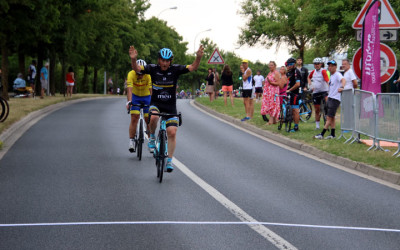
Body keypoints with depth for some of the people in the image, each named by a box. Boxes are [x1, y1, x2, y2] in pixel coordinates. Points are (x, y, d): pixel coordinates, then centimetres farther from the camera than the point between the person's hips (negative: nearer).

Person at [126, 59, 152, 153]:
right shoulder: (131, 74, -25)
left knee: (149, 120, -3)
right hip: (135, 97, 0)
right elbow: (129, 89, -35)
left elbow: (151, 90, -31)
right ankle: (131, 141, -8)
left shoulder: (149, 75, -25)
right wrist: (129, 102, -48)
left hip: (146, 97, 0)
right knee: (134, 118, -14)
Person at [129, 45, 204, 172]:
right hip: (156, 103, -1)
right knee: (153, 117, -34)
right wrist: (133, 59, -40)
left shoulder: (175, 69, -8)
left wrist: (198, 57, -36)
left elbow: (192, 67, -17)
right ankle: (152, 137, -4)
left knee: (172, 133, -7)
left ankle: (169, 160, 6)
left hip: (170, 106, 1)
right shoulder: (153, 68, -9)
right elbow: (137, 69, -19)